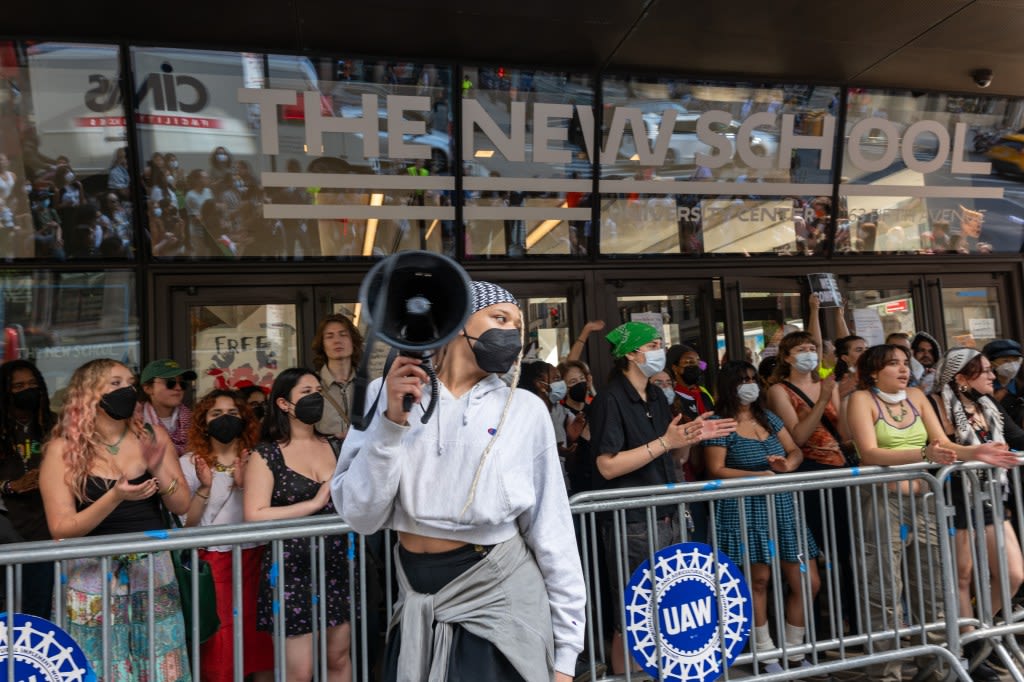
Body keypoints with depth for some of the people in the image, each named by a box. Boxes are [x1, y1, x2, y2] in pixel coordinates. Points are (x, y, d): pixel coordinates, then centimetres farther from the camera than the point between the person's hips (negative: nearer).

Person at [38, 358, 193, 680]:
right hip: (93, 577, -2)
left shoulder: (152, 437, 0)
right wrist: (114, 497, -27)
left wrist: (158, 470, -18)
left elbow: (182, 506, -1)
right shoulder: (63, 449, -8)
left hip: (153, 571, 3)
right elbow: (61, 530, -12)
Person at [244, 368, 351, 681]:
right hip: (293, 569, -4)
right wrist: (315, 503, -16)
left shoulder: (335, 447, 8)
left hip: (337, 565, 4)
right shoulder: (267, 455, -5)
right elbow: (255, 516, -16)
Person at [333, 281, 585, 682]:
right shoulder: (387, 393, -4)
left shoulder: (525, 410, -6)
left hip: (500, 596, -1)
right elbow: (361, 515, -7)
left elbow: (551, 530, -4)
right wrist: (391, 421, -20)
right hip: (417, 602, 2)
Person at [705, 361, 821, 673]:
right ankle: (766, 653, 20)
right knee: (758, 581, 2)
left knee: (808, 582, 7)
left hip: (783, 507, 7)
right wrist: (759, 475, -19)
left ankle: (794, 651, 26)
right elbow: (716, 471, -13)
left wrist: (788, 464, -10)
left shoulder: (768, 416, 12)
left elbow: (795, 451, 13)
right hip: (746, 511, -6)